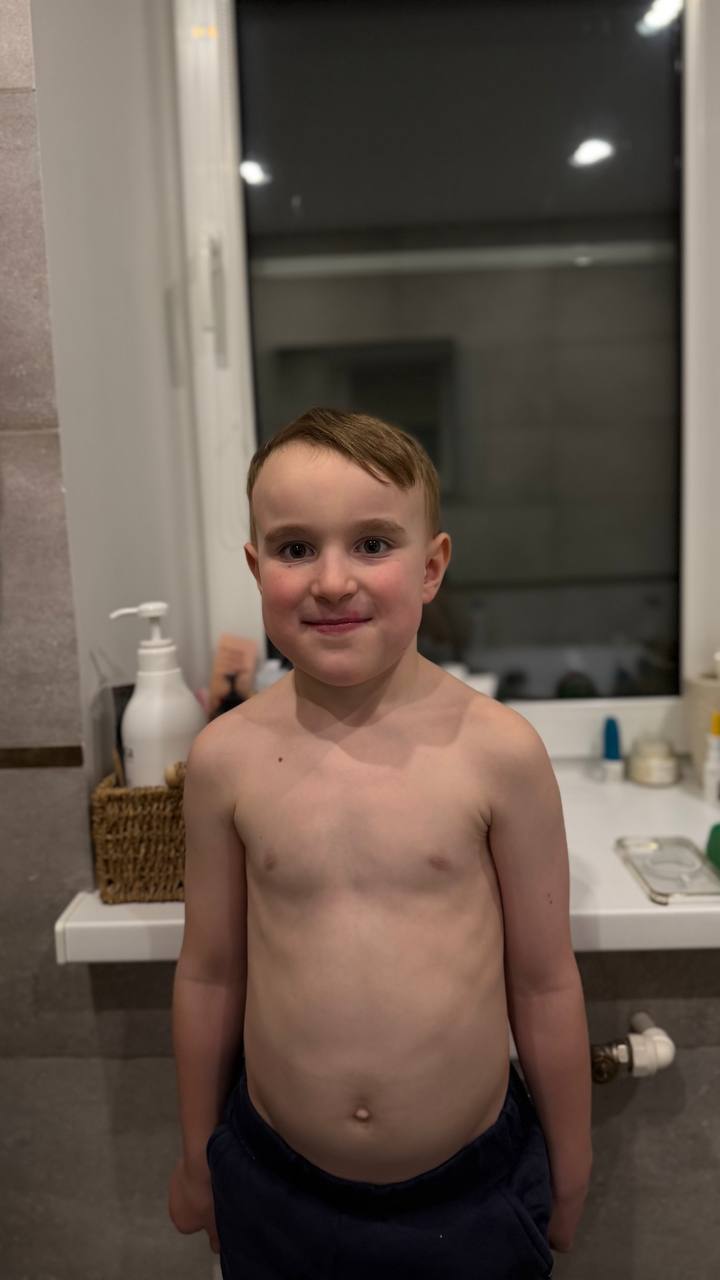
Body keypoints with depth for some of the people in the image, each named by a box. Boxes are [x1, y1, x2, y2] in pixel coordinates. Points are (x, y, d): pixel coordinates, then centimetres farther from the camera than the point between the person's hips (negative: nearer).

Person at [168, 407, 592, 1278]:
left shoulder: (498, 749, -16)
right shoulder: (226, 758, -11)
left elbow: (545, 982, -6)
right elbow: (209, 972, 0)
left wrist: (570, 1170, 5)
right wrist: (197, 1155, 10)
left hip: (476, 1189, -1)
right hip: (276, 1190, 2)